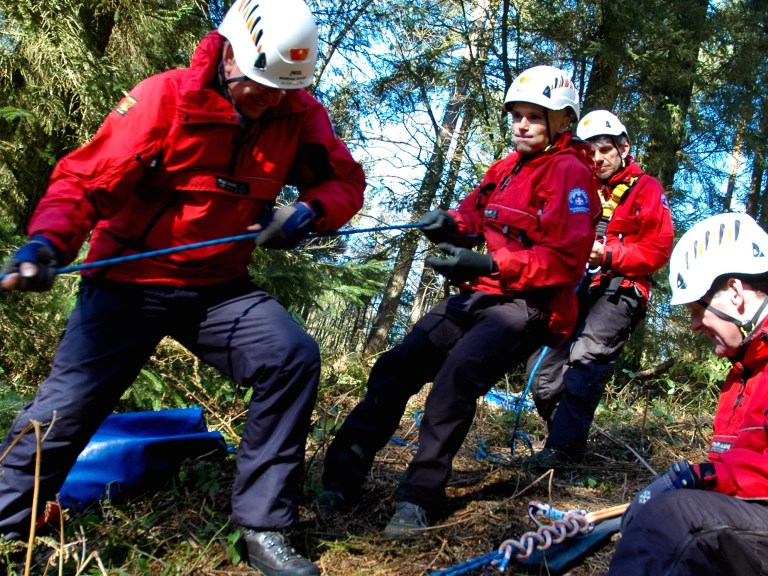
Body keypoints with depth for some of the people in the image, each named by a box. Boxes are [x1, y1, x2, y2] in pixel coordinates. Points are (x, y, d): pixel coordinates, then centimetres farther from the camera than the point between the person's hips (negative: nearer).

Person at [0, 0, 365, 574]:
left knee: (294, 357, -21)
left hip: (219, 286, 3)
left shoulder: (298, 113, -3)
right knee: (66, 408, -4)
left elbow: (346, 180, 3)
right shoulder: (166, 96, -14)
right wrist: (46, 241, -33)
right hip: (129, 282, -2)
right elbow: (88, 178, -15)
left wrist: (309, 211, -19)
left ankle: (264, 527, -8)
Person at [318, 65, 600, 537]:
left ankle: (421, 498, -22)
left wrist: (488, 264, -27)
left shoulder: (570, 172, -8)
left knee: (456, 376, -31)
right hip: (480, 295, 8)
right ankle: (341, 479, -2)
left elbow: (565, 257, -18)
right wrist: (452, 224, -6)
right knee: (396, 366, -5)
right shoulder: (507, 167, 17)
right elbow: (477, 214, 20)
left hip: (529, 305, -8)